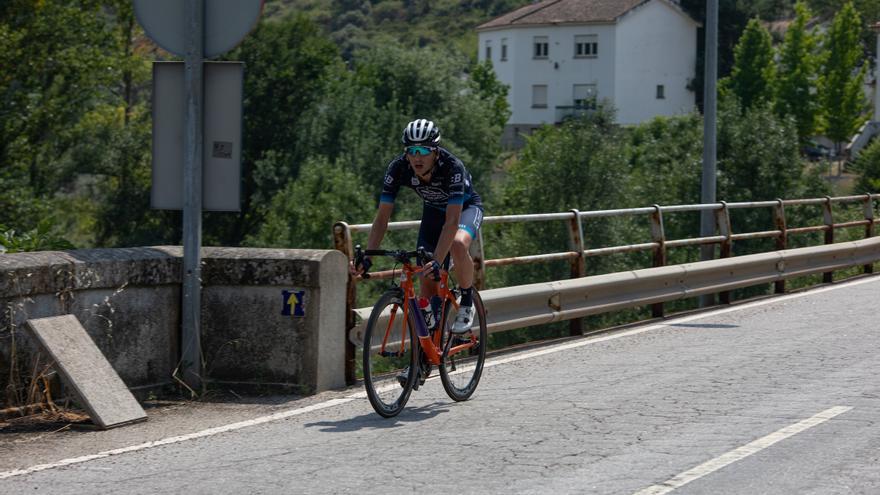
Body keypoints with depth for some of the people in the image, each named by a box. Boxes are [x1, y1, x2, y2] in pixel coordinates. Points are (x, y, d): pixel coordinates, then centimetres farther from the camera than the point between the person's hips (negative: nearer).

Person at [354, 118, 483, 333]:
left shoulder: (452, 166, -38)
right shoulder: (398, 168, -27)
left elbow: (452, 221, -43)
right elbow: (382, 217, -25)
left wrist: (437, 261, -54)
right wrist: (367, 257, -36)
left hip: (465, 207, -4)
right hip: (433, 211, 4)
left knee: (458, 245, -36)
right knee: (427, 280, -7)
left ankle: (467, 304, -13)